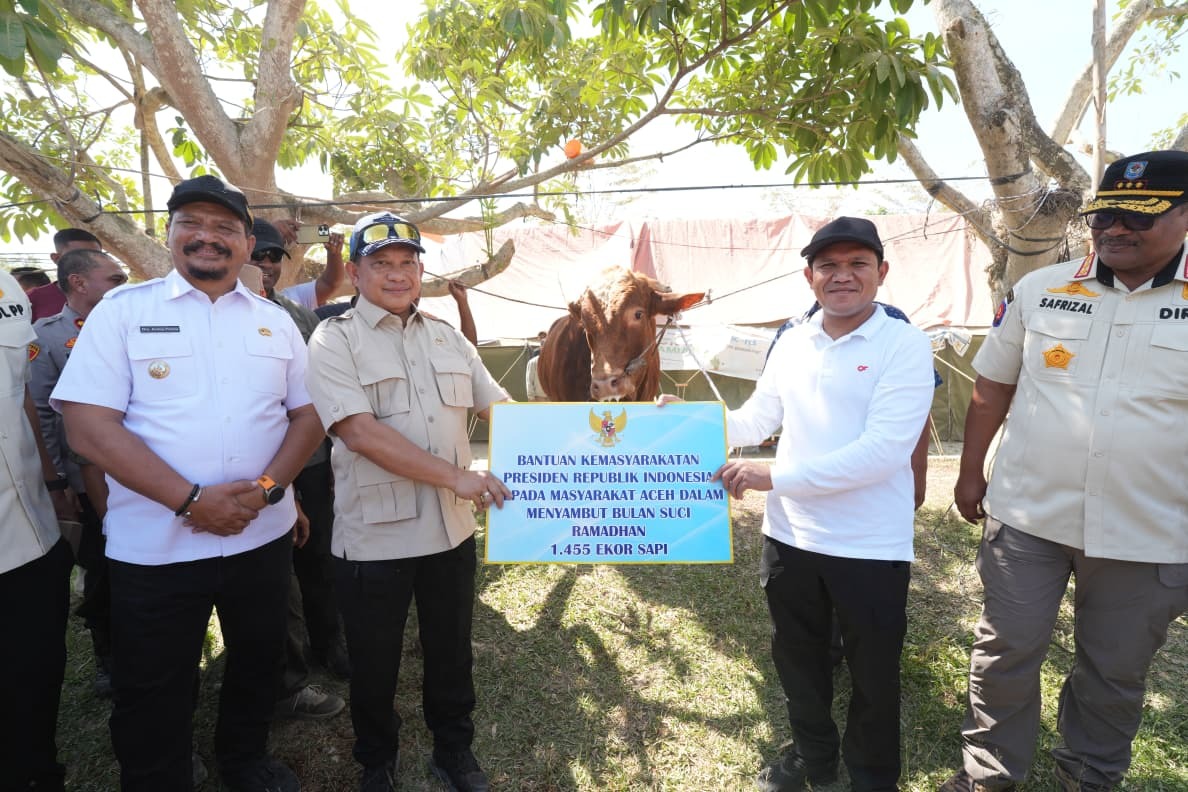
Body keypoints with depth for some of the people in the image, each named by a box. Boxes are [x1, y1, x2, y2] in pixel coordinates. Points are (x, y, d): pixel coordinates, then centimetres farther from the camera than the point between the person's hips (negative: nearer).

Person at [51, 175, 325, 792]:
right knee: (153, 698, 12)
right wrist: (190, 501, -18)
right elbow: (88, 425, -11)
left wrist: (267, 487, -12)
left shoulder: (275, 321, 6)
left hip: (263, 536, 4)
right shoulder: (123, 310, -4)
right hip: (154, 546, -3)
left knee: (257, 667, 21)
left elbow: (308, 413, 5)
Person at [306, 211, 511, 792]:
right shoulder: (335, 339, -9)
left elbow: (500, 406, 11)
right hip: (375, 536, -4)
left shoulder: (447, 337, 7)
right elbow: (359, 432, -21)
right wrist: (456, 477, -23)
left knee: (451, 651, 19)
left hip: (452, 528, 4)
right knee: (375, 663, 16)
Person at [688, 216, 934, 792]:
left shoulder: (905, 345, -14)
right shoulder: (791, 342, 4)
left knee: (873, 674, 16)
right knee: (796, 658, 23)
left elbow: (883, 450, -24)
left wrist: (774, 477, -26)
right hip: (790, 535, 5)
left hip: (871, 545, -5)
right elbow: (758, 418, 6)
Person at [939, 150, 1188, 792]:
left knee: (1115, 673, 17)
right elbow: (992, 388, 7)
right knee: (1006, 651, 10)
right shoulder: (1039, 290, 0)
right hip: (1027, 517, 1)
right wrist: (970, 473, 8)